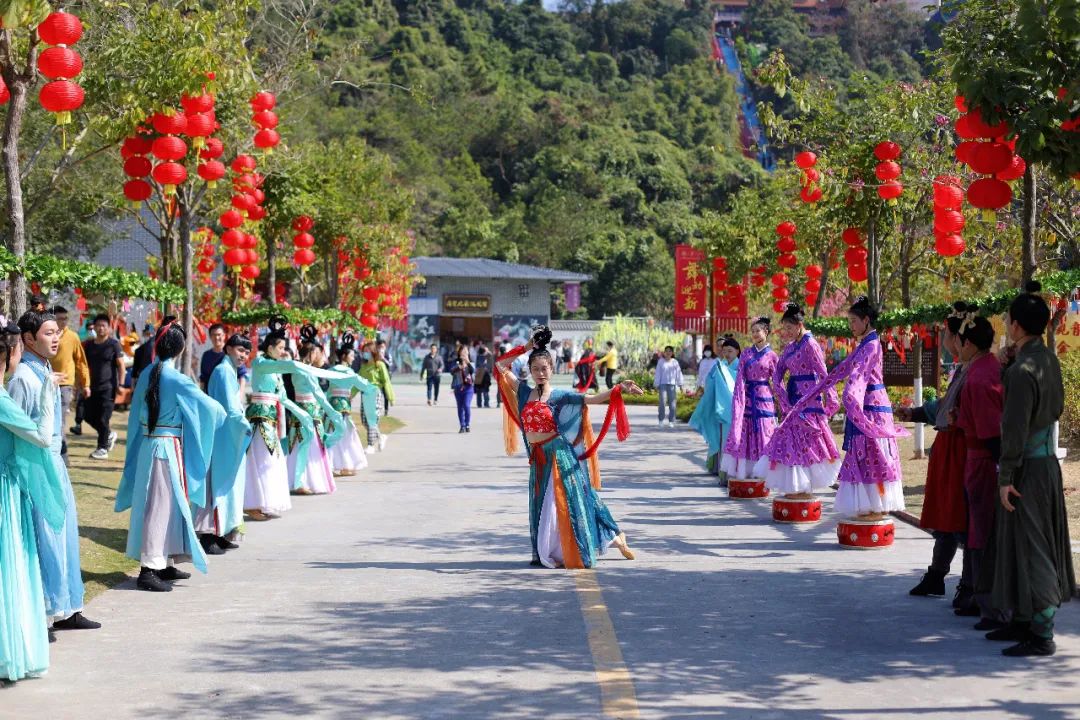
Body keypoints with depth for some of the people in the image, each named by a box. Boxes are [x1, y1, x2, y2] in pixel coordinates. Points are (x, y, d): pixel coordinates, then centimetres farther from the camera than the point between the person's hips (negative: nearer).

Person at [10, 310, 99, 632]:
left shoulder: (46, 372, 10)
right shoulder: (23, 378, -16)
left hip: (54, 463, 9)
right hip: (36, 466, -9)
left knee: (64, 534, 13)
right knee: (43, 539, -4)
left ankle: (66, 609, 23)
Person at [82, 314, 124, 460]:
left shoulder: (113, 344, -5)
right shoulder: (89, 345, 10)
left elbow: (121, 365, -6)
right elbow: (85, 364, 17)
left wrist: (120, 384, -12)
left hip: (108, 387, -6)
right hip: (93, 386, 6)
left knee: (103, 418, -5)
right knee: (89, 416, 7)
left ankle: (103, 448, 5)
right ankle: (109, 435, 29)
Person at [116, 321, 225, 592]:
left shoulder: (147, 374, 4)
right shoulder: (176, 379, -15)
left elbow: (137, 412, 12)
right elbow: (207, 405, -8)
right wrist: (221, 413, 12)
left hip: (146, 445, 7)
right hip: (168, 448, -7)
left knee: (164, 503, 16)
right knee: (161, 505, -3)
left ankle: (165, 564, 25)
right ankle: (149, 569, -3)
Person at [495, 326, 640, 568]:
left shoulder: (560, 396, -6)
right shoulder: (524, 392, 5)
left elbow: (592, 399, -14)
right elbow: (501, 367, 8)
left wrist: (619, 389, -27)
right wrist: (525, 348, 2)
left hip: (560, 457, -4)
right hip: (538, 460, 4)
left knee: (568, 502, -3)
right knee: (542, 506, 8)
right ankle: (546, 554, 16)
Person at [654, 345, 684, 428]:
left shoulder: (675, 362, 10)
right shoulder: (661, 362, 8)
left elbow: (678, 373, 10)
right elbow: (658, 374, 7)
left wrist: (680, 384, 3)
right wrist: (657, 385, 2)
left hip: (672, 384, 1)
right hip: (663, 384, -1)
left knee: (672, 403, -1)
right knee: (662, 402, -13)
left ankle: (671, 421, 6)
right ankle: (661, 420, -1)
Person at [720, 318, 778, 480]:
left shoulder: (771, 356, 2)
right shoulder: (747, 353, 9)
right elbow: (740, 377, 4)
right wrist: (738, 397, -6)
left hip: (763, 398, -3)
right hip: (746, 397, 3)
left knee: (762, 434, -1)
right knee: (743, 433, 1)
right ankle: (743, 470, 6)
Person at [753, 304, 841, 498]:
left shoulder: (810, 345, -12)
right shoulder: (790, 347, 13)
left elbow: (824, 375, -15)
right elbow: (777, 373, 15)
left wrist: (831, 402, -16)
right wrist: (783, 397, 1)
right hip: (794, 400, 8)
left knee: (803, 441, -6)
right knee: (794, 441, 8)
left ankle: (804, 488, -1)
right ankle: (798, 487, 14)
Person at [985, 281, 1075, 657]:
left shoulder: (1022, 370, -22)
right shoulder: (1049, 360, 6)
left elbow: (1015, 428, -21)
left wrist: (1006, 477, -17)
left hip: (1028, 467, -9)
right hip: (1047, 460, 9)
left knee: (1029, 547, -3)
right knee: (1018, 545, 17)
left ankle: (1042, 636, 1)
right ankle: (1023, 620, 27)